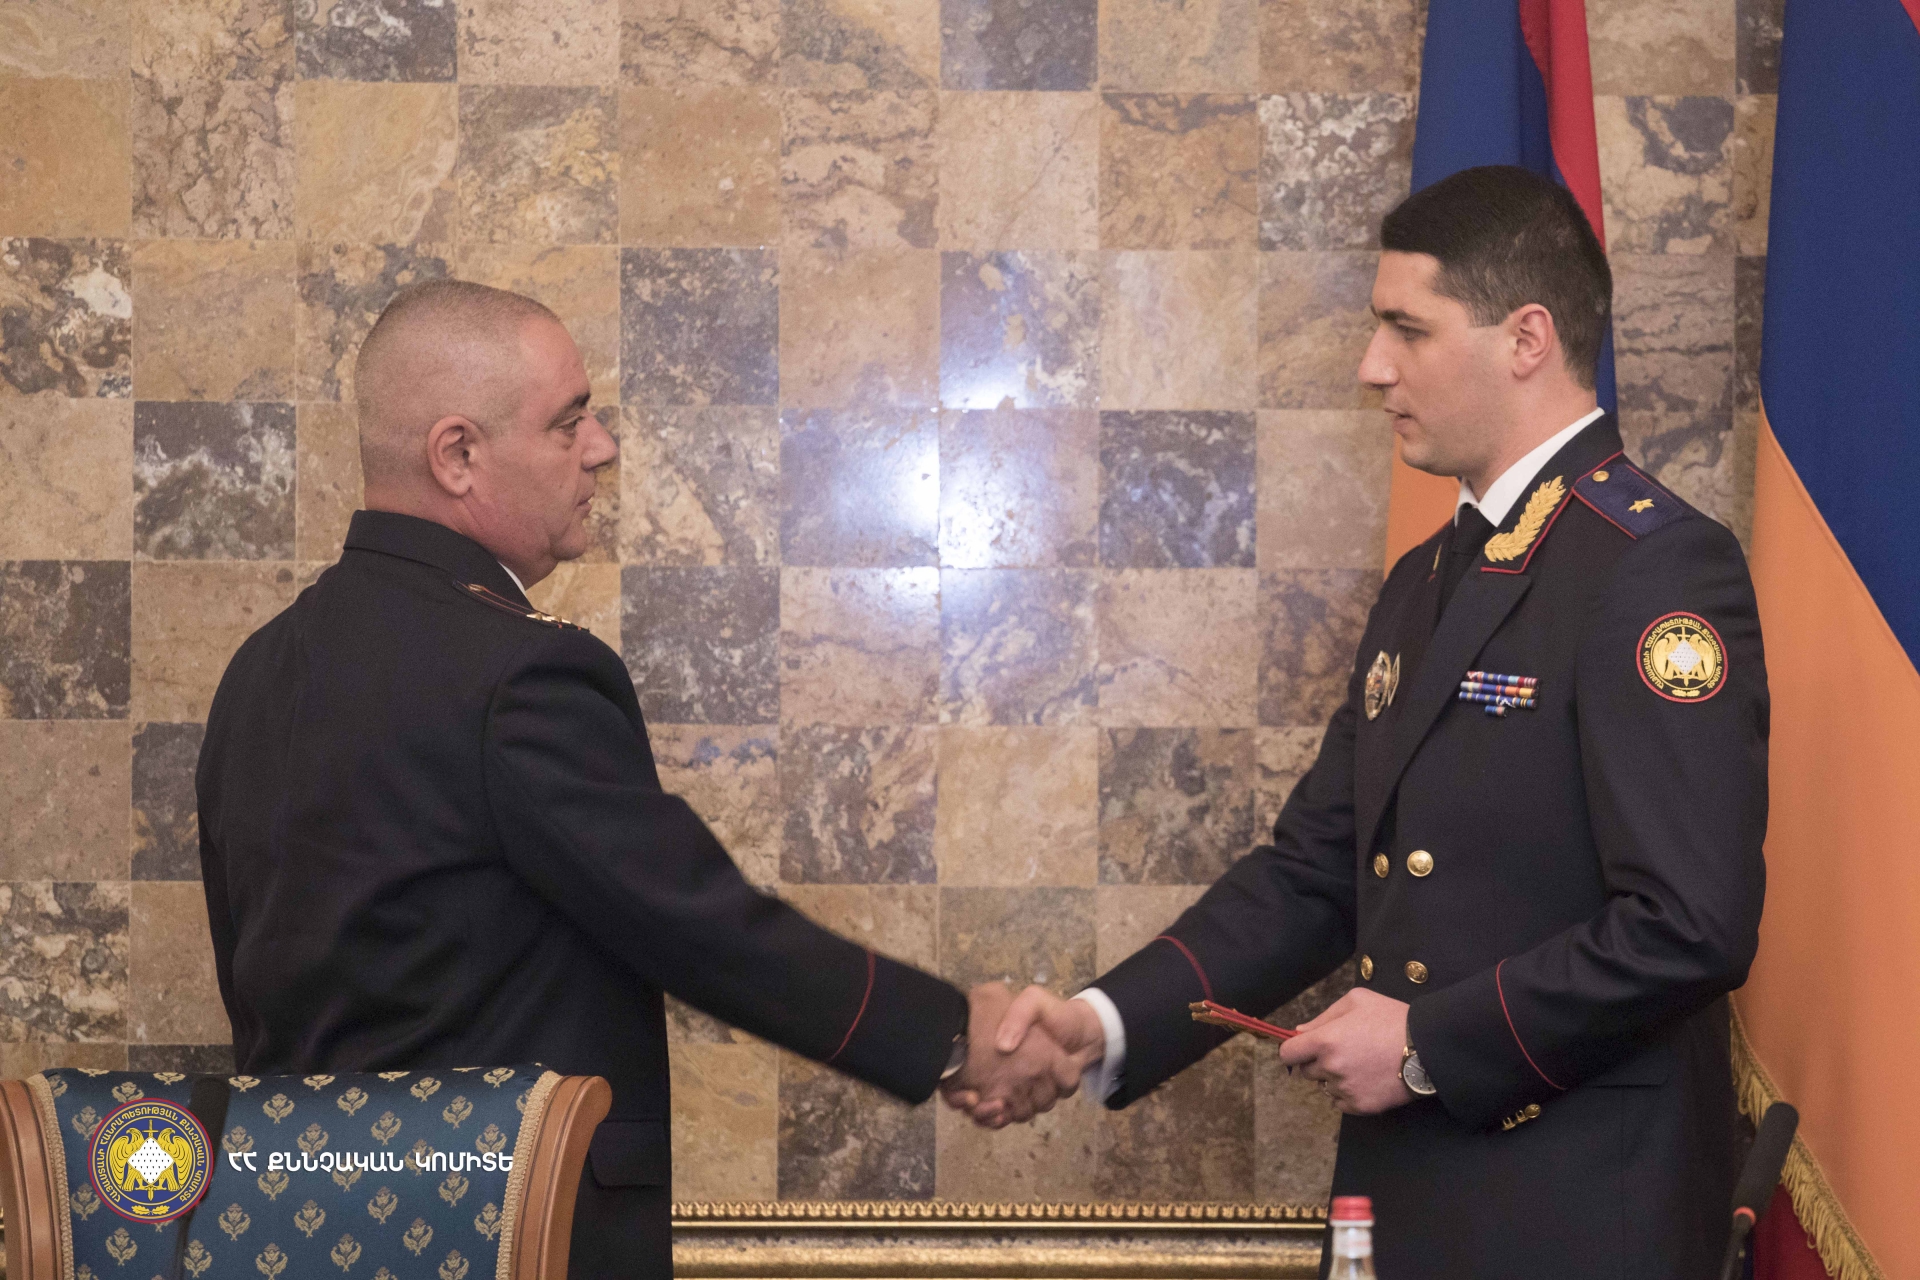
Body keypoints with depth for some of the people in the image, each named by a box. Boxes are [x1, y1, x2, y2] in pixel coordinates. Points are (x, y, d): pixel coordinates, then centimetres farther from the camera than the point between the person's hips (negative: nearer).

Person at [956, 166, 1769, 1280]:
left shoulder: (1660, 569, -14)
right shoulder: (1428, 580, 14)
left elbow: (1692, 926, -22)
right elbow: (1315, 872, 13)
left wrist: (1428, 1043, -14)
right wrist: (1107, 1024, 0)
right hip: (1408, 1186, 8)